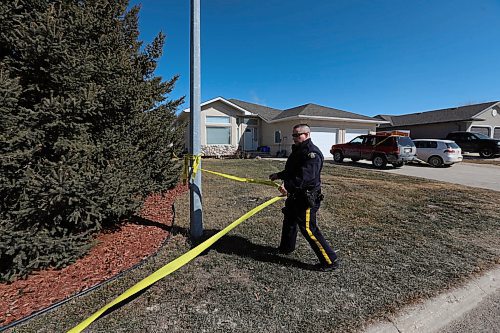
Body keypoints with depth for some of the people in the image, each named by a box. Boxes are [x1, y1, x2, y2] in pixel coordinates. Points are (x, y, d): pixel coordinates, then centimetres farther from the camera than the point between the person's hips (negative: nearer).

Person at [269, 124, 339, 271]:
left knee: (308, 229, -7)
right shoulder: (297, 151, 14)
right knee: (289, 222, 24)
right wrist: (279, 175, 27)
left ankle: (330, 260, 7)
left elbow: (305, 176, -33)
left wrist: (288, 186, -41)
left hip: (307, 197, -11)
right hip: (295, 195, 11)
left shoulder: (312, 153, -20)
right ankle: (286, 247, 46)